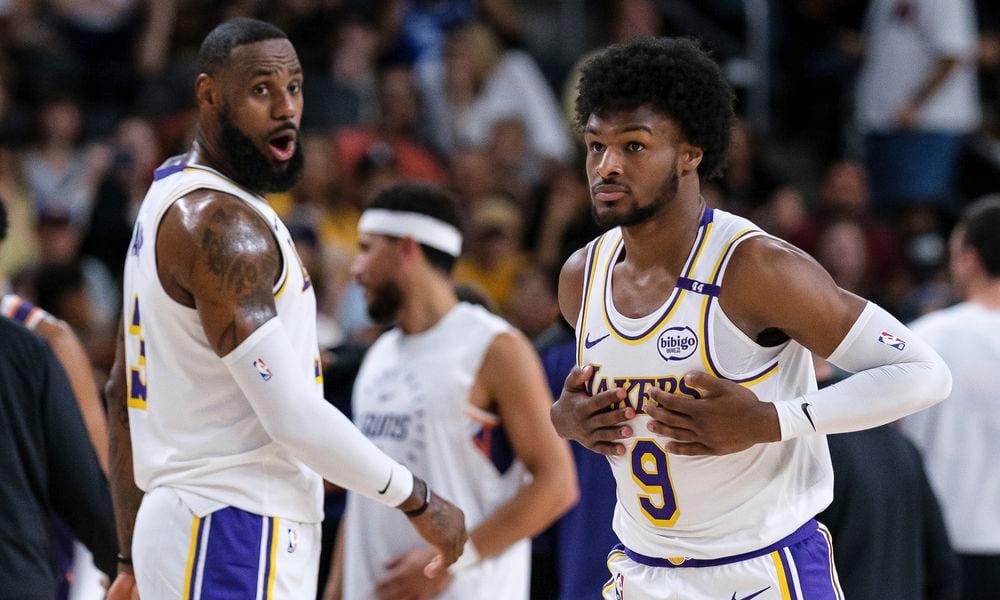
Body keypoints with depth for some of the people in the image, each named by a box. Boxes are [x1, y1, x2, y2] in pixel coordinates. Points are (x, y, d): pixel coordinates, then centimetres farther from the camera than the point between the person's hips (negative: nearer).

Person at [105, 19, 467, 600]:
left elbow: (124, 396, 21)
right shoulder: (222, 224, -16)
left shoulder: (174, 199, 17)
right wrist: (420, 502, -10)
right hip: (232, 539, -10)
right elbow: (294, 416, -21)